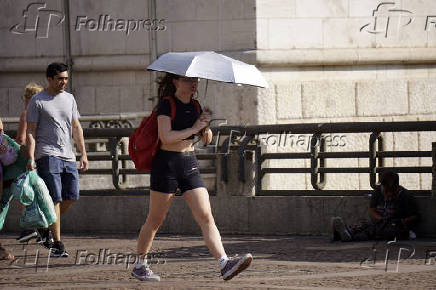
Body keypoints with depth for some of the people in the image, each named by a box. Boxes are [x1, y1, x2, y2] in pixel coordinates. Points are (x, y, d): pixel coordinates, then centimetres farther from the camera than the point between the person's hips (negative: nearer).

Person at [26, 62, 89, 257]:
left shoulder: (69, 99, 16)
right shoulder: (37, 101, 0)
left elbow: (76, 128, 19)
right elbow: (31, 132, -2)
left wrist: (83, 154, 11)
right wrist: (31, 158, -12)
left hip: (68, 156, 6)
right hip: (47, 155, -6)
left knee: (71, 197, 2)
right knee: (55, 198, -10)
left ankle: (46, 226, 24)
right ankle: (57, 243, -8)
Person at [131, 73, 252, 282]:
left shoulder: (194, 106, 11)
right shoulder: (166, 104, -9)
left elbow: (207, 140, 17)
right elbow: (165, 137, -21)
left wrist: (206, 127, -5)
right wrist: (194, 128, -17)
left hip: (190, 165, 6)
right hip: (166, 164, -6)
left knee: (206, 217, -8)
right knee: (155, 220, 5)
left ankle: (224, 264, -19)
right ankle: (139, 266, 20)